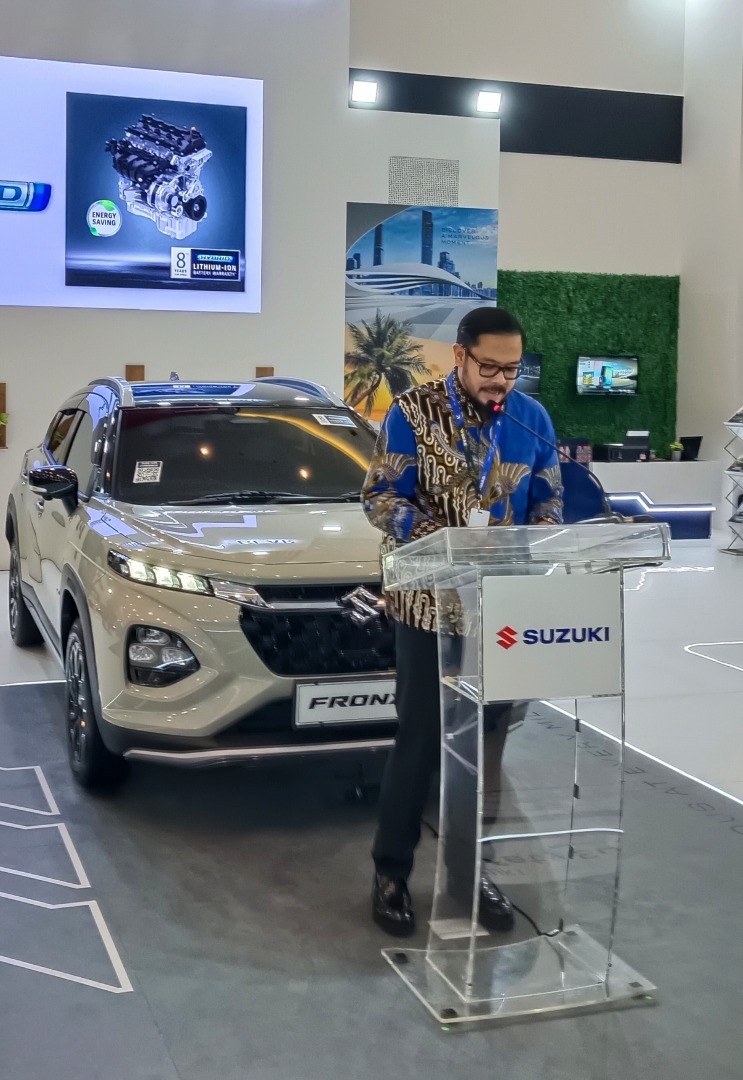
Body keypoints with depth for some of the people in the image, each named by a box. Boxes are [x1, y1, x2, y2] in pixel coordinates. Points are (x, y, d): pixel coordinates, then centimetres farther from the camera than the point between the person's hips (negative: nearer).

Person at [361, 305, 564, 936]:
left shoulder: (533, 419, 4)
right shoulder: (413, 412, -8)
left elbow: (549, 501, 12)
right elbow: (380, 498, -10)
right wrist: (446, 539, -25)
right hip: (431, 603, -4)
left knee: (489, 738, 10)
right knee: (420, 740, 1)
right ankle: (392, 872, 16)